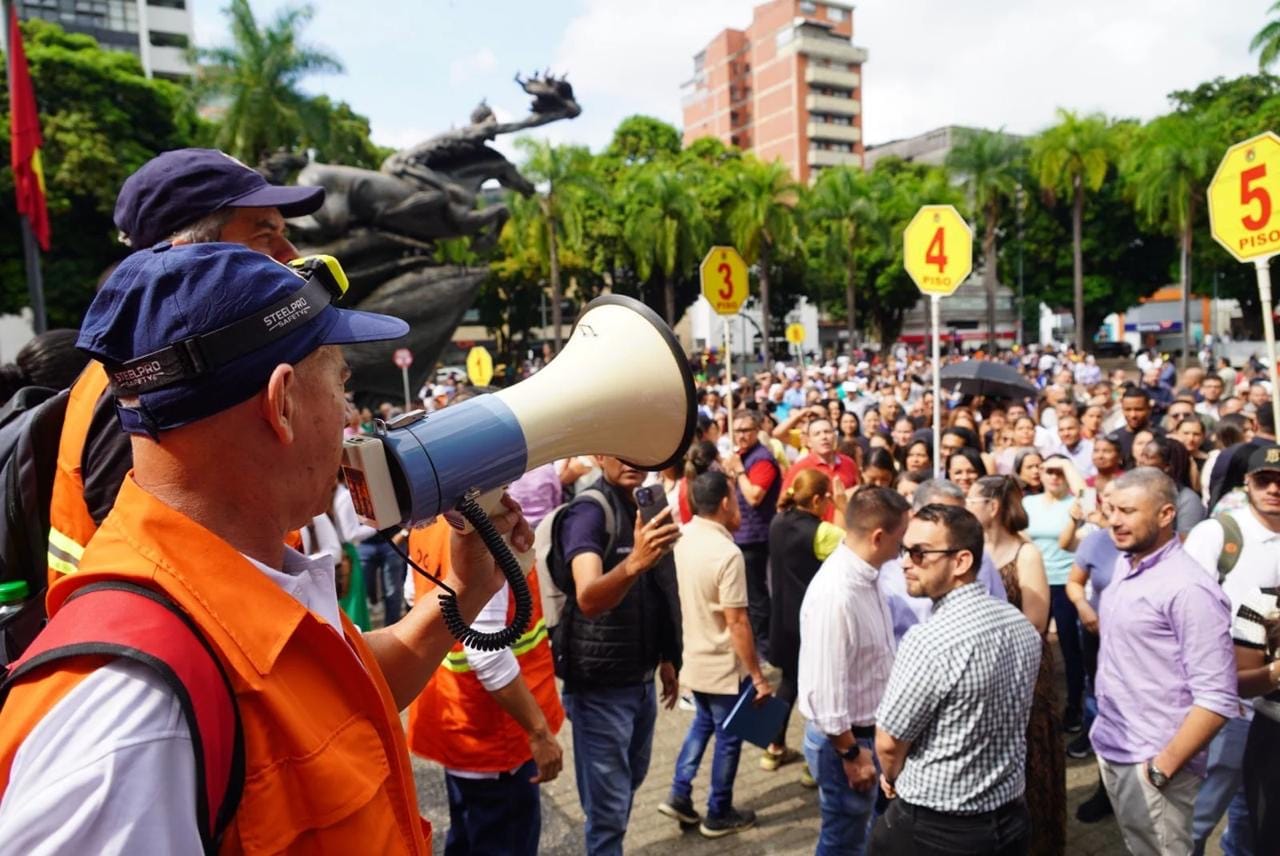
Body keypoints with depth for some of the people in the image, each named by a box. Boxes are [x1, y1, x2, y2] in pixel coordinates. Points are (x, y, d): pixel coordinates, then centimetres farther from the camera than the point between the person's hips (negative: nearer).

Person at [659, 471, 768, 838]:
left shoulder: (683, 538, -4)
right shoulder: (727, 553, -27)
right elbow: (737, 622, -25)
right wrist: (758, 677, -18)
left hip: (694, 657, 7)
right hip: (724, 665, -7)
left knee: (702, 723, 27)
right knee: (728, 737, 12)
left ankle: (679, 796, 27)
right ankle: (719, 815, 28)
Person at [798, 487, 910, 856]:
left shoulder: (866, 575, -1)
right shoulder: (836, 593, -31)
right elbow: (827, 687, -27)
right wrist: (850, 752, -17)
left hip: (871, 730, 8)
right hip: (845, 739, -8)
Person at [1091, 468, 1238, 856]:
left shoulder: (1188, 587, -20)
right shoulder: (1125, 565, 4)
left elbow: (1217, 699, -21)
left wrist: (1163, 769, -18)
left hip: (1149, 763, -7)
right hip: (1110, 747, 7)